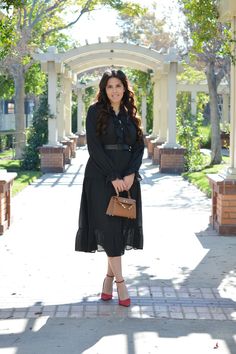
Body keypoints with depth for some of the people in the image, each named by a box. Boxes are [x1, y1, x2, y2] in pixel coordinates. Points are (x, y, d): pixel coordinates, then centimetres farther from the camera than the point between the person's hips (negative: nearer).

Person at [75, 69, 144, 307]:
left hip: (127, 178, 5)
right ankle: (120, 282, -4)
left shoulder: (130, 114, 11)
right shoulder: (96, 112, -2)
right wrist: (113, 177, -16)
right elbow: (94, 147, -10)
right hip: (101, 177, -4)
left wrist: (130, 175, -9)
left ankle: (109, 278, 13)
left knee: (124, 226, 3)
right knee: (109, 227, -7)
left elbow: (139, 146, 7)